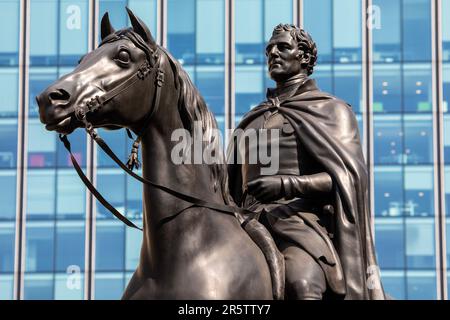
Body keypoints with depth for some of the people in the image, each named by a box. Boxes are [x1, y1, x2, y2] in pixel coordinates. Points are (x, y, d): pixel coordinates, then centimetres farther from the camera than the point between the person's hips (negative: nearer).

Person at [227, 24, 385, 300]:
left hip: (304, 222, -6)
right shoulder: (253, 119, 27)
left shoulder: (330, 109, 10)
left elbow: (349, 176, -5)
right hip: (252, 224, 6)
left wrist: (288, 184, -20)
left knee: (300, 282, -39)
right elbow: (235, 181, 30)